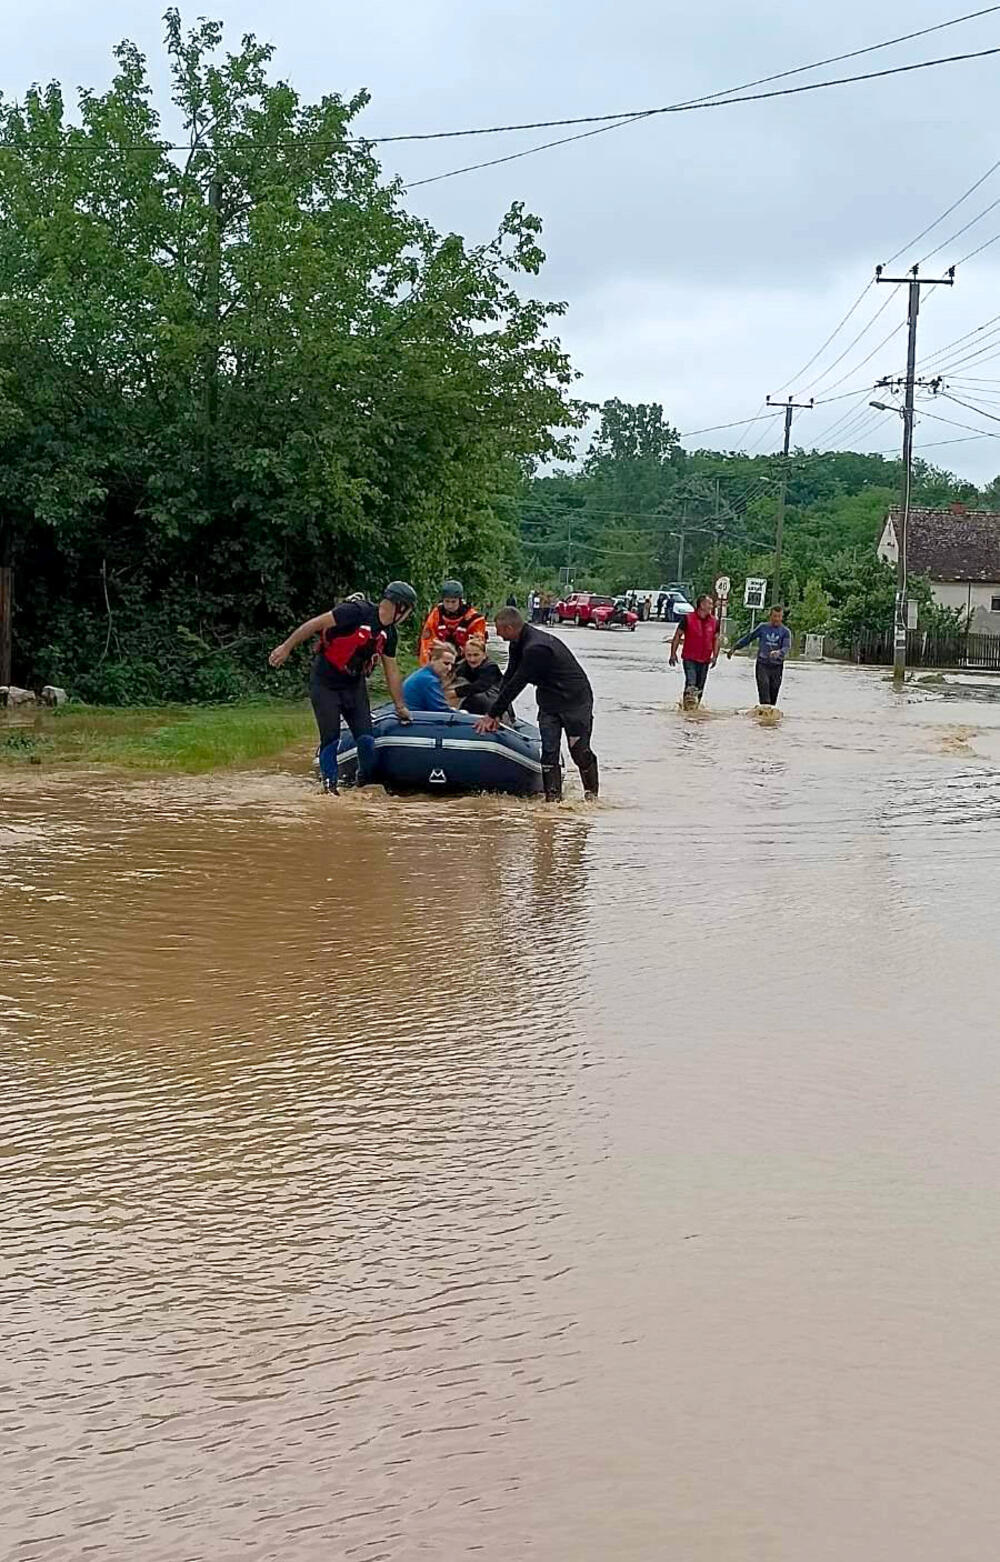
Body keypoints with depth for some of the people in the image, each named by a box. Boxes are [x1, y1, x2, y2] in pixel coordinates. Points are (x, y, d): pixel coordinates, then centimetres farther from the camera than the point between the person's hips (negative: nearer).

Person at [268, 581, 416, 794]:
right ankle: (329, 785, 4)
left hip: (355, 685, 6)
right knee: (331, 737, -8)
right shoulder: (358, 611, -21)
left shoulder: (389, 633, 3)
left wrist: (400, 706, 17)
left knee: (366, 738, -2)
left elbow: (392, 671, 13)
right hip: (325, 683, -6)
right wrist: (287, 647, -21)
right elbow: (316, 624, -20)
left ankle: (367, 783, 13)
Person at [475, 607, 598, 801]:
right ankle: (553, 795, -1)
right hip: (549, 701, 8)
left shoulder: (536, 648, -30)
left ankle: (591, 792, 13)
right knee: (549, 750, -1)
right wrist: (494, 712, -2)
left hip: (575, 700, -8)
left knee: (580, 751, -3)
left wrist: (492, 714, -19)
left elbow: (516, 685, -26)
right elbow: (508, 677, 6)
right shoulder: (518, 643, 1)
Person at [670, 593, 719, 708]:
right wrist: (673, 653, -5)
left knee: (700, 687, 9)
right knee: (691, 683, -18)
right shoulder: (688, 619, -5)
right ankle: (687, 705, -14)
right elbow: (678, 636, -1)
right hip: (689, 658, -4)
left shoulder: (714, 621, 6)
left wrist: (715, 656, 2)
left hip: (705, 660, 4)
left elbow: (716, 639, 13)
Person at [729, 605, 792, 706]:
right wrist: (734, 648, 17)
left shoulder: (785, 631, 2)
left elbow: (786, 647, -12)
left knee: (773, 692, 4)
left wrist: (779, 652, -34)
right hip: (762, 664, -1)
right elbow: (748, 637, 15)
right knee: (764, 687, -15)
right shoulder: (763, 627, 5)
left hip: (776, 666, 1)